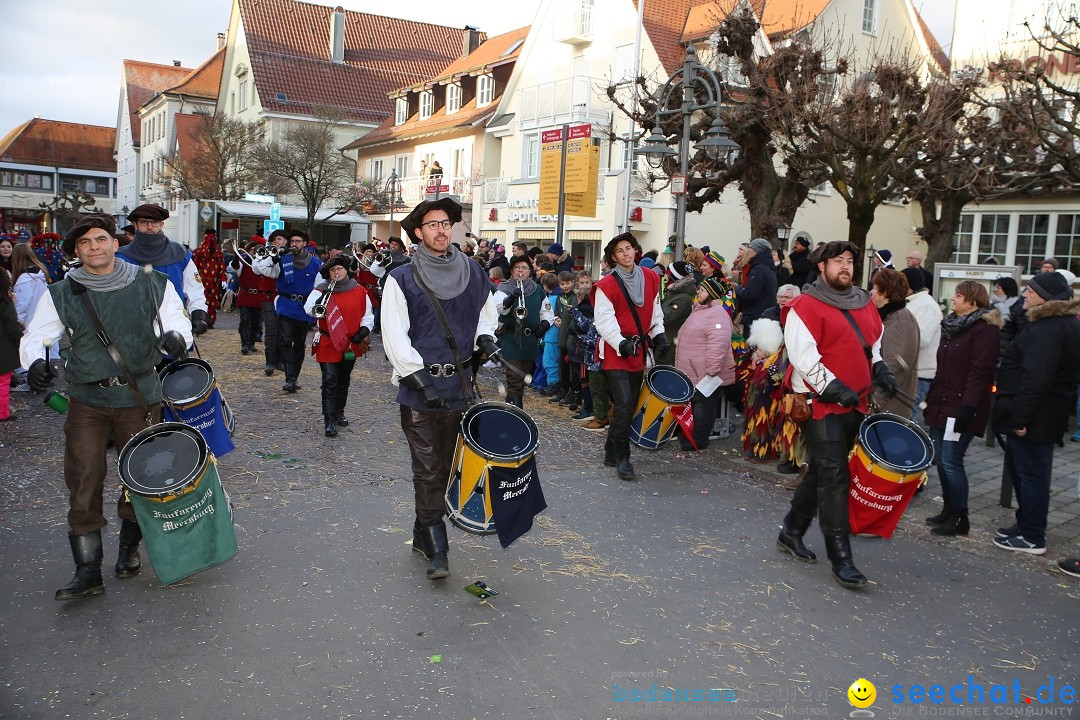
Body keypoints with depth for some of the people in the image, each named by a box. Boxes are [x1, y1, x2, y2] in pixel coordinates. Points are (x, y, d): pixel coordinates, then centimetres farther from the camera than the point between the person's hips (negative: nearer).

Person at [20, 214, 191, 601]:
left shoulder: (151, 285, -1)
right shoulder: (62, 293, 2)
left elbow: (177, 321, 4)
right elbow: (34, 336, 6)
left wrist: (175, 336, -20)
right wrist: (35, 361, -16)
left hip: (139, 397, 0)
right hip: (87, 399, 1)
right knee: (83, 482, -3)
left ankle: (129, 547, 35)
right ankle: (87, 572, 7)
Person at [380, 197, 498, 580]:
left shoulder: (473, 273, 8)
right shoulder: (401, 279, -3)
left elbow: (487, 311, 23)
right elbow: (395, 336, -8)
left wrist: (484, 335, 1)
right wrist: (421, 380, -16)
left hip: (458, 384, 4)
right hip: (417, 386, -4)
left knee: (447, 466, 11)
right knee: (428, 469, -2)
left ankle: (423, 533, 27)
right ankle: (437, 548, 6)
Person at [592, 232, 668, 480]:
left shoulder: (651, 279, 8)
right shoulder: (606, 285, -8)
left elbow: (655, 310, 17)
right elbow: (604, 320, -12)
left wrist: (659, 334, 5)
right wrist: (621, 343, -23)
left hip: (639, 350, 6)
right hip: (615, 352, -6)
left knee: (629, 404, 10)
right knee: (624, 404, -14)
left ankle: (611, 453, 23)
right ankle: (622, 458, -3)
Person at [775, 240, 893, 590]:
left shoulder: (864, 303, 14)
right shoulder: (806, 305, -9)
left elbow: (875, 340, 27)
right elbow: (801, 354, -17)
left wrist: (878, 366, 7)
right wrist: (832, 386, -21)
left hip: (854, 403, 8)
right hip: (821, 403, -7)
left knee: (821, 472, 16)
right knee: (834, 477, -8)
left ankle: (792, 531, 32)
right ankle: (841, 559, -4)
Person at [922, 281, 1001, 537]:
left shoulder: (984, 330, -11)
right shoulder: (953, 325, 17)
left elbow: (980, 372, -18)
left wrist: (968, 407, -24)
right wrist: (931, 399, 20)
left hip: (960, 407, -9)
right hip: (942, 405, 9)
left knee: (951, 462, -8)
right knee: (940, 459, 11)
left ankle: (959, 517, 3)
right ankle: (949, 509, 22)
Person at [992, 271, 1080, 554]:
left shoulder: (1047, 329, -21)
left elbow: (1036, 378, -27)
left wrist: (1021, 417, -25)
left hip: (1033, 419, -11)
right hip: (1045, 415, 11)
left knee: (1030, 473, -2)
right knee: (1020, 468, 20)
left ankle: (1032, 537, 6)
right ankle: (1026, 523, 32)